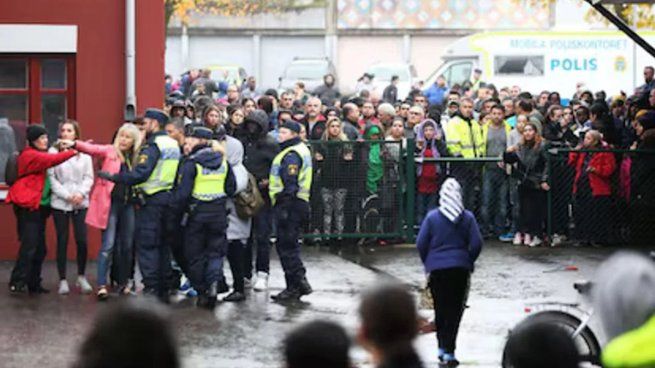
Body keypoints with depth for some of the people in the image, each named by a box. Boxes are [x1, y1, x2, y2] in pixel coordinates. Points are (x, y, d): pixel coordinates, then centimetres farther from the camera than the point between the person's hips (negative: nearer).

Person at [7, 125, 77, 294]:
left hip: (39, 206, 10)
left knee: (39, 248, 8)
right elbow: (52, 160, -25)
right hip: (28, 206, -10)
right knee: (29, 245, -14)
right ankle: (17, 282, -11)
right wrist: (73, 151, -27)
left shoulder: (40, 155, 21)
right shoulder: (30, 155, -11)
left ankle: (34, 284, 12)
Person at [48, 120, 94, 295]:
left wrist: (81, 193, -13)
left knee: (82, 240, -3)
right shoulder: (53, 152, 1)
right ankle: (63, 280, 10)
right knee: (62, 241, 3)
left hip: (81, 202, 1)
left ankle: (81, 277, 14)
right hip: (60, 203, -1)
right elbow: (51, 178, -3)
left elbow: (89, 177, 4)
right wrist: (67, 195, -11)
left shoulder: (84, 153, 5)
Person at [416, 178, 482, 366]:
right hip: (460, 268, 0)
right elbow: (477, 243, -5)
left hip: (436, 268, 0)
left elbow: (421, 244, -5)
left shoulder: (432, 217, -5)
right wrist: (468, 262, 11)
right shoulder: (468, 217, -4)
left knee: (440, 308, 14)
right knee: (455, 310, 3)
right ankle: (449, 352, -3)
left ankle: (442, 347, 18)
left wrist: (427, 263, 10)